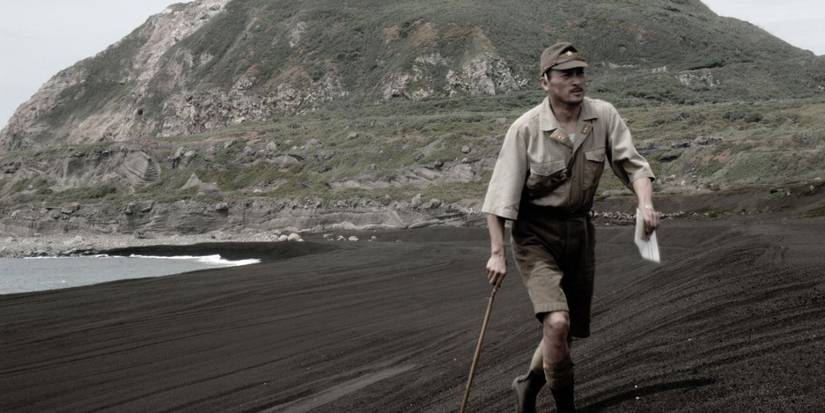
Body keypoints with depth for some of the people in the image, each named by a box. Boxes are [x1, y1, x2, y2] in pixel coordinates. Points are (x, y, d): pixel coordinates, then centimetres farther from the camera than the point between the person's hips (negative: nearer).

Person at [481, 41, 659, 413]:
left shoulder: (604, 116, -5)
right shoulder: (525, 129, -14)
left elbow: (633, 164, -1)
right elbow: (500, 195, -11)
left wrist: (645, 204, -21)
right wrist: (497, 253, -15)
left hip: (579, 230, 5)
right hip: (535, 234, -4)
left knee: (569, 332, 11)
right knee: (556, 322, -23)